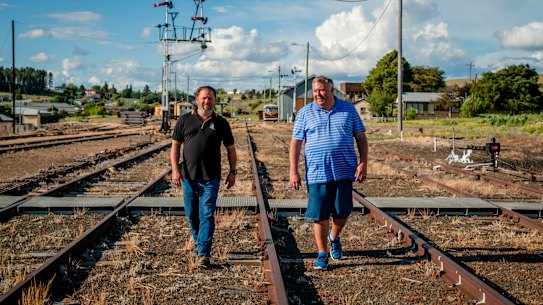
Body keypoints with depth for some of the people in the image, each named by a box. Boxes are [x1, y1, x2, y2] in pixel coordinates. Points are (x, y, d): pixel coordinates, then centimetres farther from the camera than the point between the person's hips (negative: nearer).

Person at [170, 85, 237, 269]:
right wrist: (175, 169, -4)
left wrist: (232, 172, 5)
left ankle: (204, 253, -5)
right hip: (188, 177, 2)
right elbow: (175, 145, 6)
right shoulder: (185, 120, 6)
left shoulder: (221, 123, 5)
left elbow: (230, 149, 11)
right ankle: (198, 241, 36)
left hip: (211, 178, -2)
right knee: (192, 215, 12)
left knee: (207, 215, -7)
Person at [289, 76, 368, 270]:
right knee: (320, 215, 1)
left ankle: (334, 236, 38)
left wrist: (363, 163, -2)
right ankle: (322, 254, 15)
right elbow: (295, 143, 2)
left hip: (344, 172, 1)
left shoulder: (348, 110, 7)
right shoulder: (305, 113, 3)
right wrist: (293, 171, -5)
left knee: (343, 212, 7)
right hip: (317, 173, -1)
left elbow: (361, 137, 9)